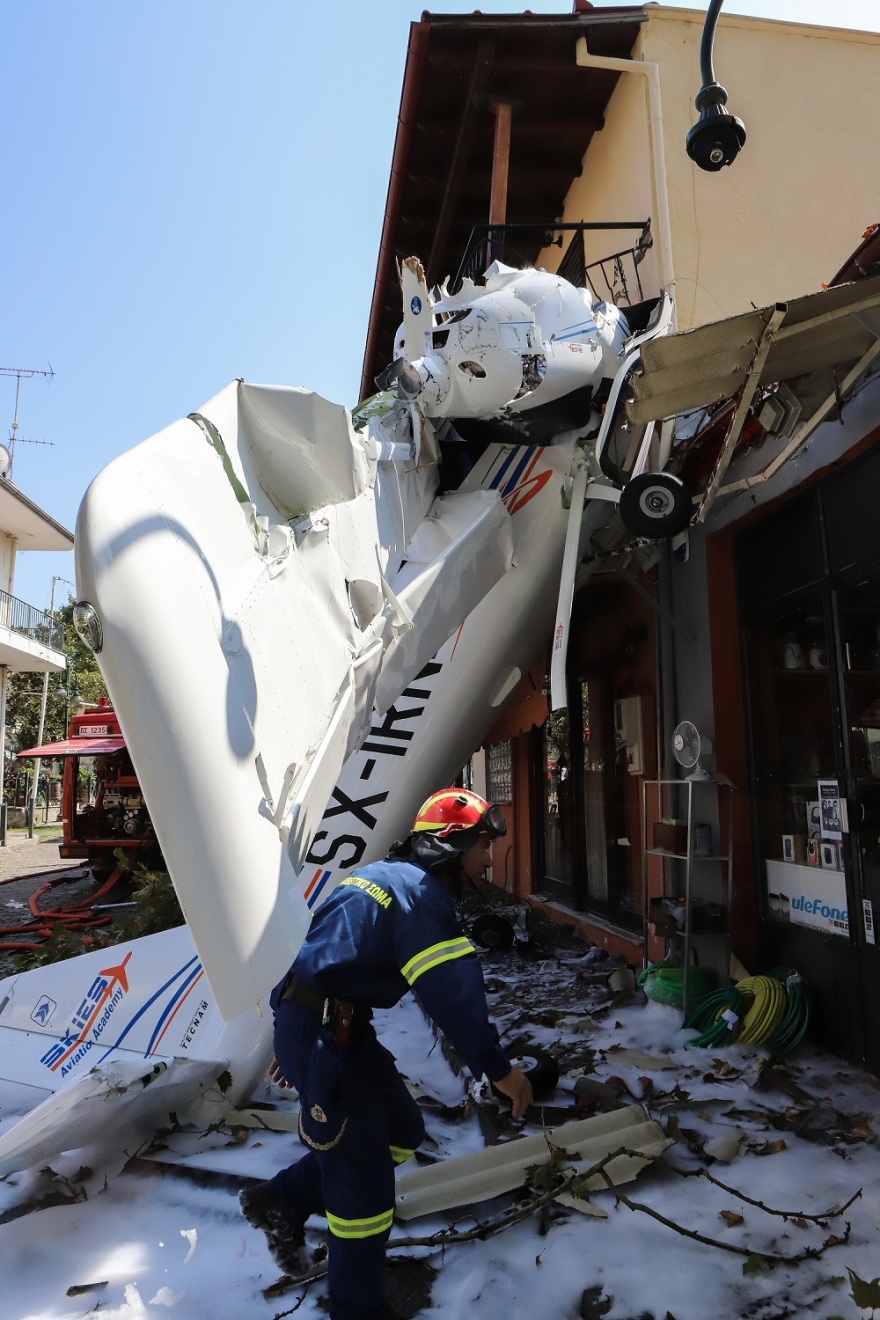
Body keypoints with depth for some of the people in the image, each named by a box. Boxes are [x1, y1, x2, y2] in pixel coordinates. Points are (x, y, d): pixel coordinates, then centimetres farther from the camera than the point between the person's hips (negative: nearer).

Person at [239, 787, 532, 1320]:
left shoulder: (387, 877, 16)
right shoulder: (418, 890, -15)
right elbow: (453, 990, -24)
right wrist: (498, 1067, -19)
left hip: (311, 1025, 10)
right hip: (324, 1035, -10)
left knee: (401, 1130, 16)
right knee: (363, 1179, 3)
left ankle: (281, 1200, 28)